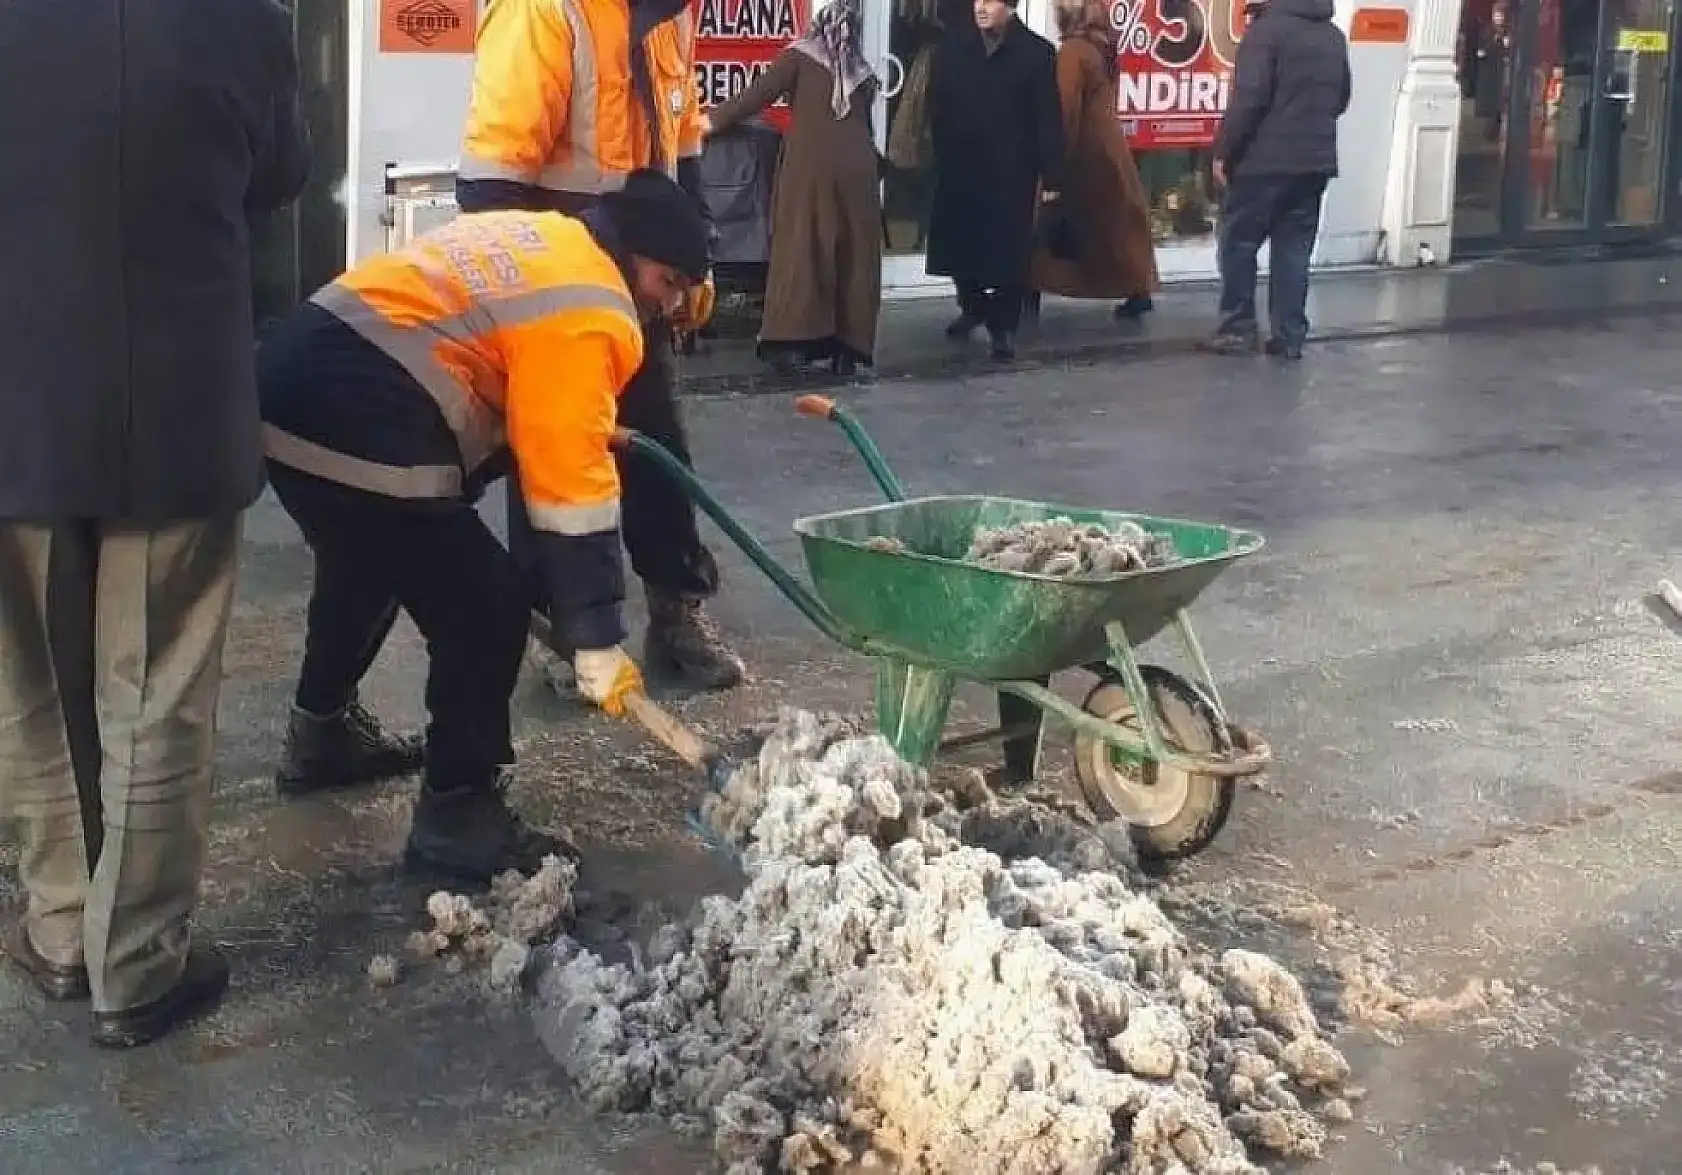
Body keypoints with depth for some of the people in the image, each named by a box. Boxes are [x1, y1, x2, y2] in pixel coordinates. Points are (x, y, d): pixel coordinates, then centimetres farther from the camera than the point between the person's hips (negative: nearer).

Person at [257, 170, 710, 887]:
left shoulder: (536, 238, 20)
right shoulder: (588, 314, -9)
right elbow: (571, 488, -12)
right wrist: (597, 643, -9)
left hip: (292, 377, 11)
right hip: (357, 427, -11)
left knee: (363, 561, 33)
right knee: (484, 608, -4)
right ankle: (455, 815, 4)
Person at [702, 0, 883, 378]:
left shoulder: (801, 56, 4)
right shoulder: (862, 73, 17)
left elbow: (759, 93, 2)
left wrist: (716, 120, 10)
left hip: (811, 164, -3)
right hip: (858, 167, 3)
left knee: (802, 248, -2)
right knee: (854, 256, 5)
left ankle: (796, 337, -10)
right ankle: (848, 346, 4)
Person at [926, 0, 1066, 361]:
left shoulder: (1036, 52, -6)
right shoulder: (952, 47, 3)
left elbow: (1048, 119, -6)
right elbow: (938, 108, 4)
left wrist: (1051, 175, -9)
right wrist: (937, 157, -1)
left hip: (1012, 171, -3)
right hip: (960, 166, 3)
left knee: (1008, 250, 1)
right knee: (961, 243, 11)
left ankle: (1004, 325, 14)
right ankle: (972, 307, 34)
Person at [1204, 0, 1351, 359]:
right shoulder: (1335, 36, 13)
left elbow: (1249, 98, -16)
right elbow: (1340, 99, 22)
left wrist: (1224, 151, -10)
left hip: (1264, 158, -6)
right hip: (1316, 160, 6)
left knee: (1239, 241, 5)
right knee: (1294, 247, 9)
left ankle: (1238, 329, 5)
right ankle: (1290, 336, 7)